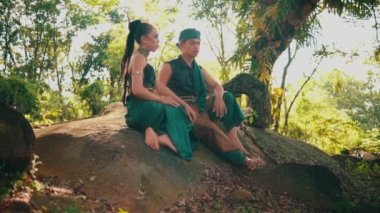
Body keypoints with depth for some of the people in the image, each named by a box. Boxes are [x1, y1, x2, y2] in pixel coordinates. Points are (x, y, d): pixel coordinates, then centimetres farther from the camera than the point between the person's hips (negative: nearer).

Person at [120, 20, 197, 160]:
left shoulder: (142, 58, 23)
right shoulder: (139, 57, -7)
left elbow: (159, 87, 16)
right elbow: (137, 90, -22)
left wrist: (184, 104, 7)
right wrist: (161, 99, -9)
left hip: (143, 109, 9)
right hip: (139, 110, -9)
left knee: (183, 113, -3)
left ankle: (155, 131, -19)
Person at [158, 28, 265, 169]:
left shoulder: (200, 70, 20)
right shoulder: (170, 67, 2)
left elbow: (217, 86, 15)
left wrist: (219, 97, -11)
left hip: (199, 108, 6)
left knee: (227, 97, -16)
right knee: (212, 125, -31)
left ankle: (235, 145, -24)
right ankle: (240, 154, -25)